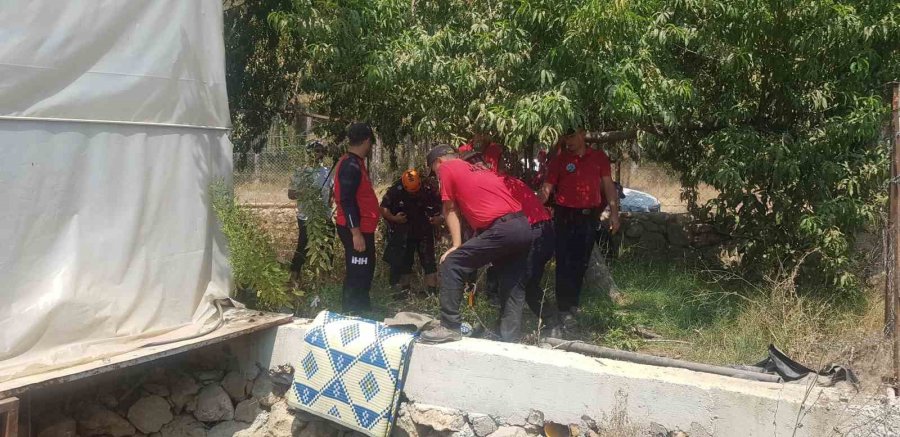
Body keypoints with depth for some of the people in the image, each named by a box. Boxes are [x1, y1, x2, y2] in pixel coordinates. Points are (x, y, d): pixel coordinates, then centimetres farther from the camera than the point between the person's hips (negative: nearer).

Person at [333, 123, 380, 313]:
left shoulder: (354, 163, 15)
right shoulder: (351, 165, -17)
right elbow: (347, 201, -23)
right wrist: (356, 233, -25)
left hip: (361, 228, 11)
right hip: (357, 230, -11)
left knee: (363, 273, 17)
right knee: (358, 276, -6)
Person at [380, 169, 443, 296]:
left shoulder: (429, 190, -17)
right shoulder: (395, 191, -17)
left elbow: (442, 206, -6)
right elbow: (383, 208, -10)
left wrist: (440, 218, -23)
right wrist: (393, 218, -24)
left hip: (424, 232, 0)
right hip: (402, 234, 0)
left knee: (428, 259, -1)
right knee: (403, 261, 7)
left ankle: (433, 290, 5)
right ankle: (403, 290, 18)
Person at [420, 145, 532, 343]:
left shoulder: (446, 168, 10)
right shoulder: (479, 170, 31)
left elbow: (450, 210, 8)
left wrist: (456, 245, 8)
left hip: (503, 229, -8)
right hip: (523, 227, 8)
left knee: (451, 265, 0)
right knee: (513, 286, 14)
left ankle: (449, 327, 1)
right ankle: (509, 340, 14)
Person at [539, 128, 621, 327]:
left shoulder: (599, 157, 7)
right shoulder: (559, 159, 1)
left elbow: (608, 186, 8)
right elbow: (548, 186, -4)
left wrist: (614, 212, 1)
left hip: (589, 216, 2)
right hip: (565, 216, -2)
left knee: (581, 262, 10)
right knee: (565, 262, -4)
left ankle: (574, 303, 25)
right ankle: (565, 308, 0)